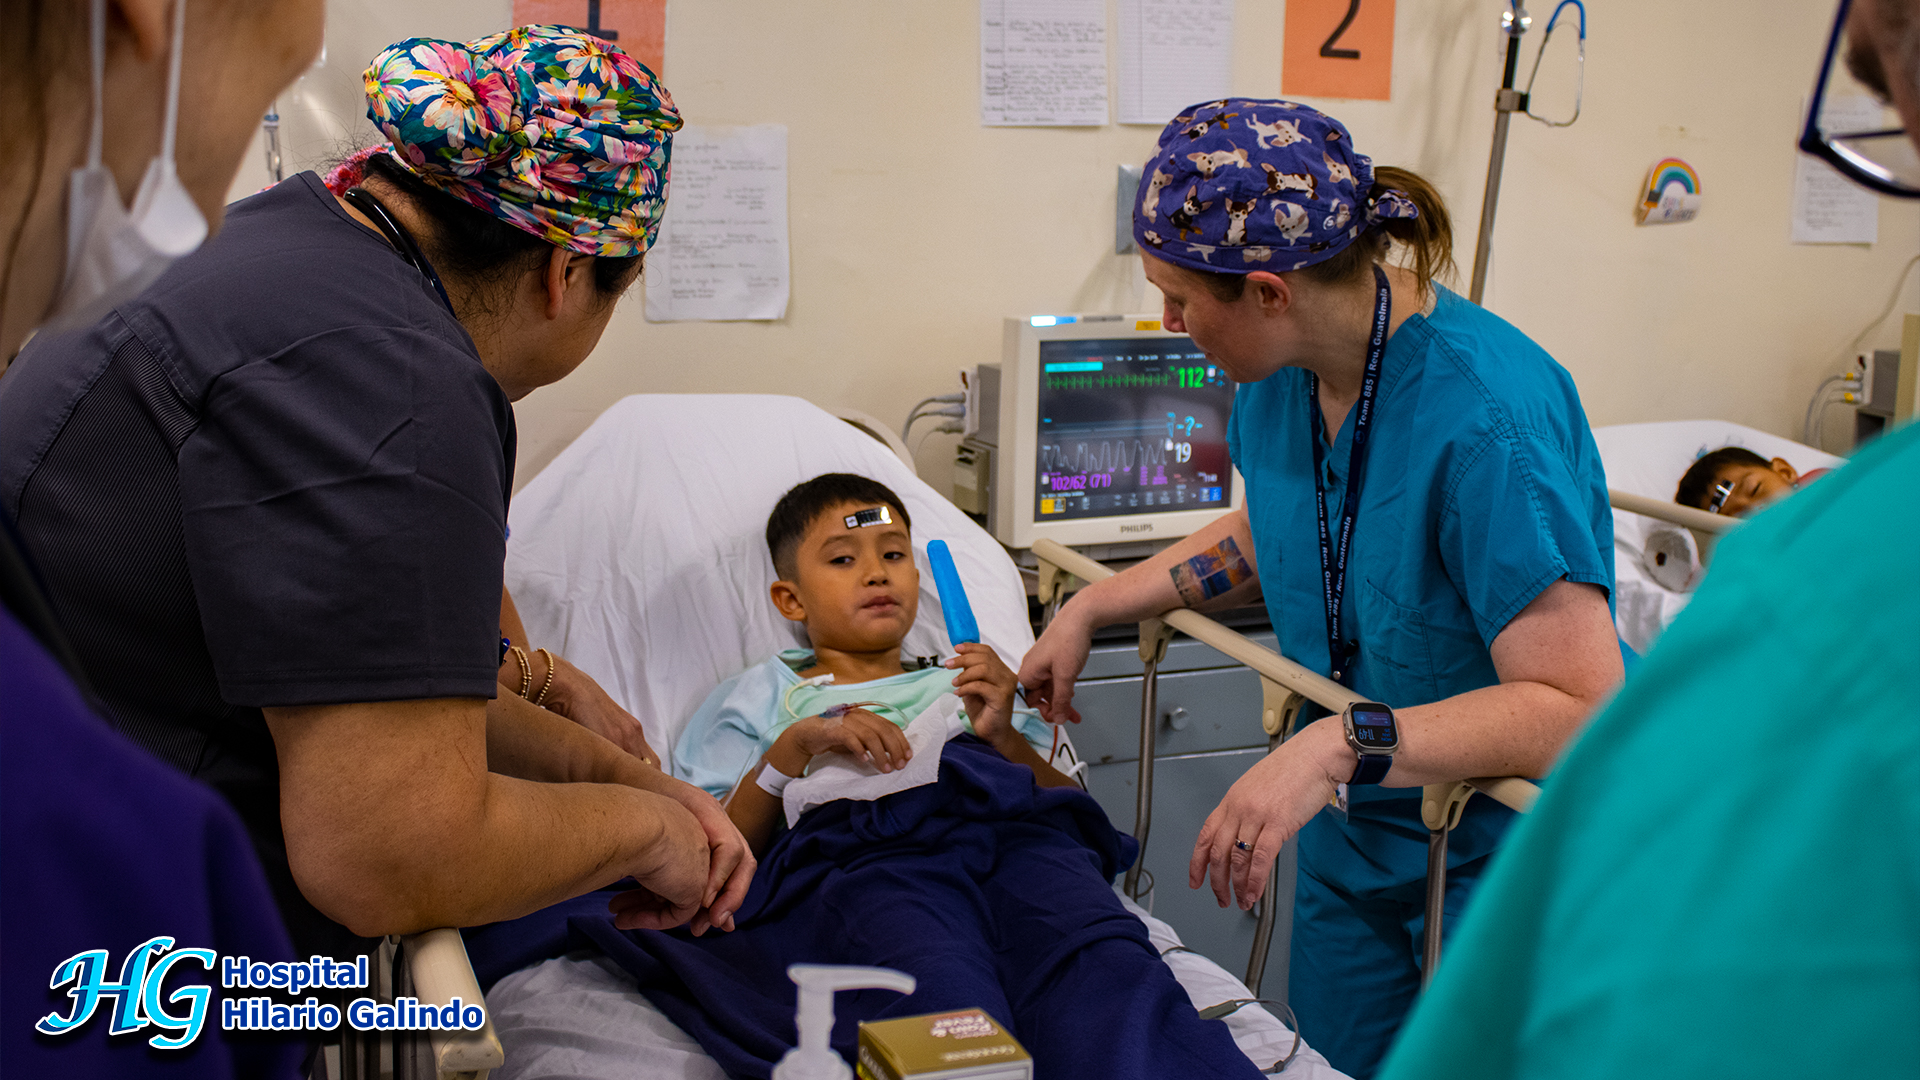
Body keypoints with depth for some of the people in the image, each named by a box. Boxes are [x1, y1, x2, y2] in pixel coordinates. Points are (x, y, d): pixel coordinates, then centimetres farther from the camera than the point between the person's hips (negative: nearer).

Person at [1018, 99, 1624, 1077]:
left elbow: (1583, 707, -34)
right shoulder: (1282, 372, -5)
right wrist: (1091, 610, 11)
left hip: (1504, 857, -7)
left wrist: (1341, 747, -40)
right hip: (1357, 835, 7)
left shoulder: (1486, 417, -30)